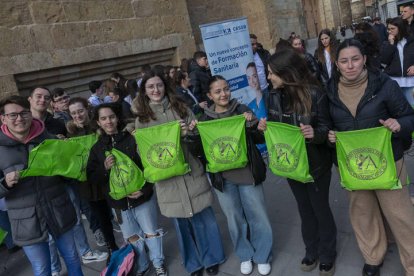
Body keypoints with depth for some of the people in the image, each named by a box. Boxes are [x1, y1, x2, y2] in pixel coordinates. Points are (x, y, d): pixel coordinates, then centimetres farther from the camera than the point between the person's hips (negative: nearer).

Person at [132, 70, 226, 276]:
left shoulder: (180, 108, 4)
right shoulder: (142, 118, 2)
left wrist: (189, 133, -15)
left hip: (192, 171, 0)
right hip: (168, 177, 0)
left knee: (203, 217, 9)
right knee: (181, 222, 13)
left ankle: (211, 258, 32)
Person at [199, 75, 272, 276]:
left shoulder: (242, 110, -4)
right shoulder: (205, 119, 0)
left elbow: (261, 139, -4)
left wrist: (251, 124, -21)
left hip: (248, 174, -1)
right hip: (223, 178, 1)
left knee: (258, 217, 10)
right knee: (235, 219, 16)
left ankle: (262, 256, 33)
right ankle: (245, 256, 38)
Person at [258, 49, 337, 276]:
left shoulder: (314, 94, -18)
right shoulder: (275, 97, -4)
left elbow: (325, 128, -15)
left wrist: (314, 133, -37)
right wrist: (264, 128, -17)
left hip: (315, 163, -4)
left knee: (320, 209, 12)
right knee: (304, 209, 20)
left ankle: (327, 255, 34)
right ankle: (312, 251, 39)